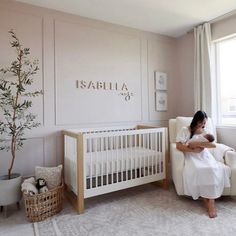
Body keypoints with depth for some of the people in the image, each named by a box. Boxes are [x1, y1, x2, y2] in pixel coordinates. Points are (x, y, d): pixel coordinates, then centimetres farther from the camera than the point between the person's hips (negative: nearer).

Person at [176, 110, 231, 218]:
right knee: (197, 170, -33)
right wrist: (193, 150, -13)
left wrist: (198, 143, -15)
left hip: (205, 157, 3)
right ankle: (206, 199, -17)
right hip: (192, 157, -3)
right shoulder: (185, 130, 5)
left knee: (213, 169, -28)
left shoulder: (204, 132, 17)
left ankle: (211, 201, -24)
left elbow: (213, 145, -1)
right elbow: (178, 146, -7)